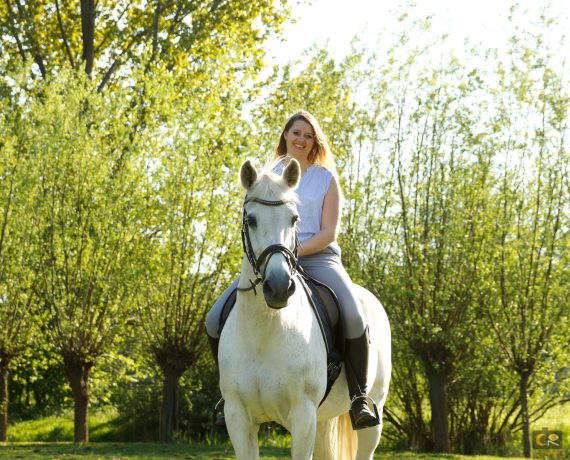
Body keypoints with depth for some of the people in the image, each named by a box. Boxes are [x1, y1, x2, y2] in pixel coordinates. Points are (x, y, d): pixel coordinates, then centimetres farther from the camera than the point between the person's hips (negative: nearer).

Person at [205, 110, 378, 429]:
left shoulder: (326, 178, 7)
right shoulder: (269, 176, 16)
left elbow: (329, 232, -1)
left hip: (317, 257, -3)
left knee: (354, 317, -32)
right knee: (216, 319, -15)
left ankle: (359, 396, -16)